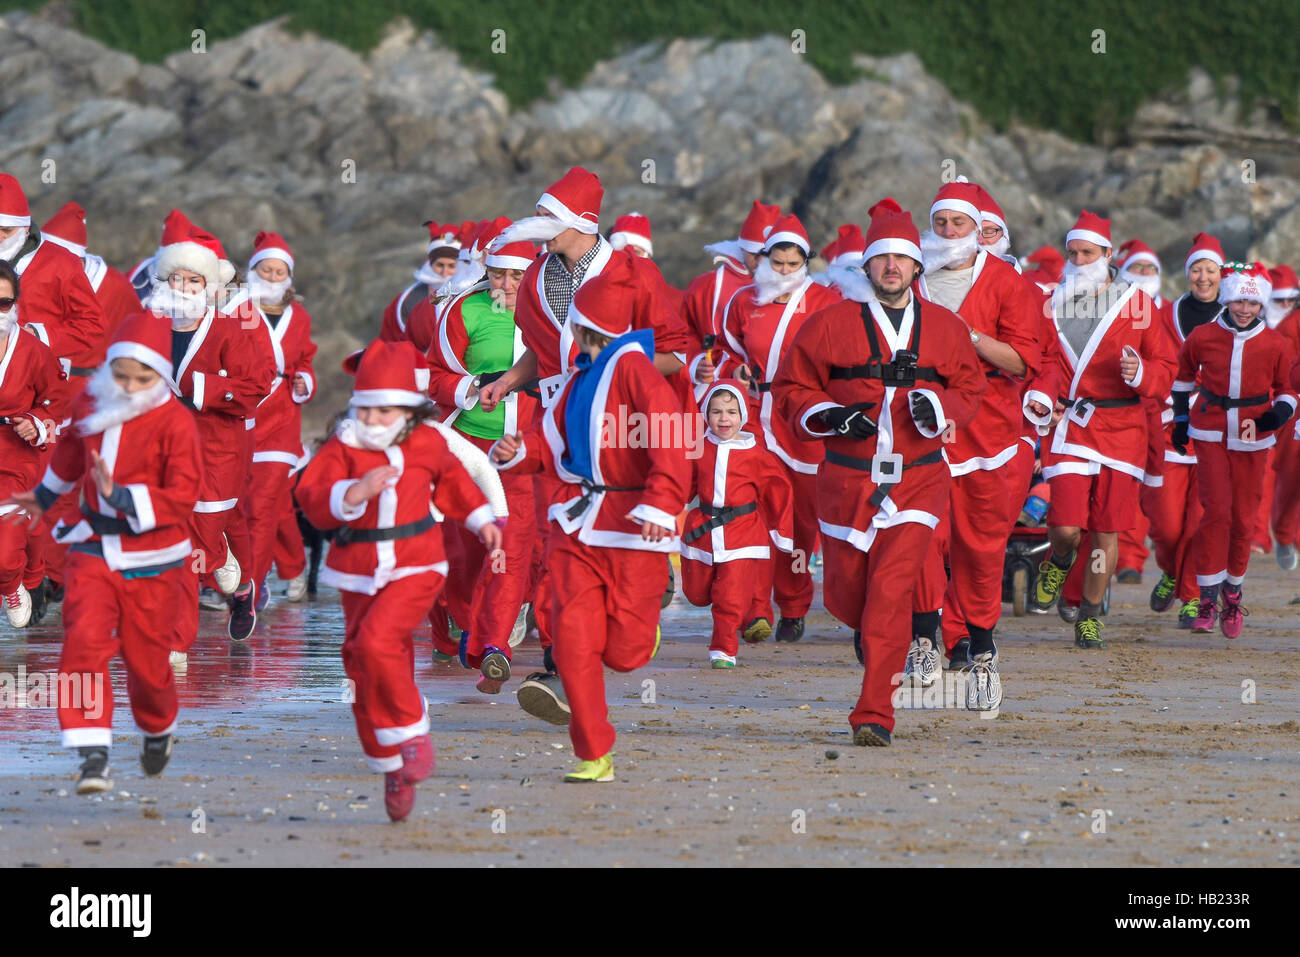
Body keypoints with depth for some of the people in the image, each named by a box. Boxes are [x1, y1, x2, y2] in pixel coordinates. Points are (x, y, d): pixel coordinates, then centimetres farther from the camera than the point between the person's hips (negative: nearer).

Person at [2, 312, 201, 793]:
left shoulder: (175, 423, -15)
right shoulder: (91, 403, 1)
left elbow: (182, 497, -22)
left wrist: (121, 496, -32)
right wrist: (45, 496, 39)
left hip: (150, 559, -3)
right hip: (93, 549, 3)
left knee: (144, 655, 8)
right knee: (84, 640, -16)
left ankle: (158, 730, 42)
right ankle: (93, 756, -16)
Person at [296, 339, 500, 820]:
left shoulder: (428, 444, -2)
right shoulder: (342, 448, -7)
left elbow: (451, 479, 22)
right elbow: (313, 499, -23)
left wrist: (481, 518, 26)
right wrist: (354, 494, -39)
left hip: (414, 568, -2)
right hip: (357, 572, 2)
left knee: (377, 639, -27)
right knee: (367, 672, 8)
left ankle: (411, 730, -8)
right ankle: (394, 769, 24)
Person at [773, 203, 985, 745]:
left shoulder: (946, 329, 6)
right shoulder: (831, 325, 0)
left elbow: (970, 390, 15)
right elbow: (790, 391, 5)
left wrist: (937, 406, -7)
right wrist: (831, 415, -13)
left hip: (917, 481, -1)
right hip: (846, 481, 1)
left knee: (891, 591, -14)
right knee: (845, 596, 8)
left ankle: (875, 715, -12)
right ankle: (870, 634, 47)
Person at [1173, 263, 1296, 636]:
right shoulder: (1202, 338, -3)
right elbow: (1184, 374, 16)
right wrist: (1180, 418, 18)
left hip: (1252, 440, 1)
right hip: (1211, 433, -1)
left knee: (1243, 519, 5)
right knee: (1216, 511, -13)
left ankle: (1233, 594, 24)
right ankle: (1208, 601, -9)